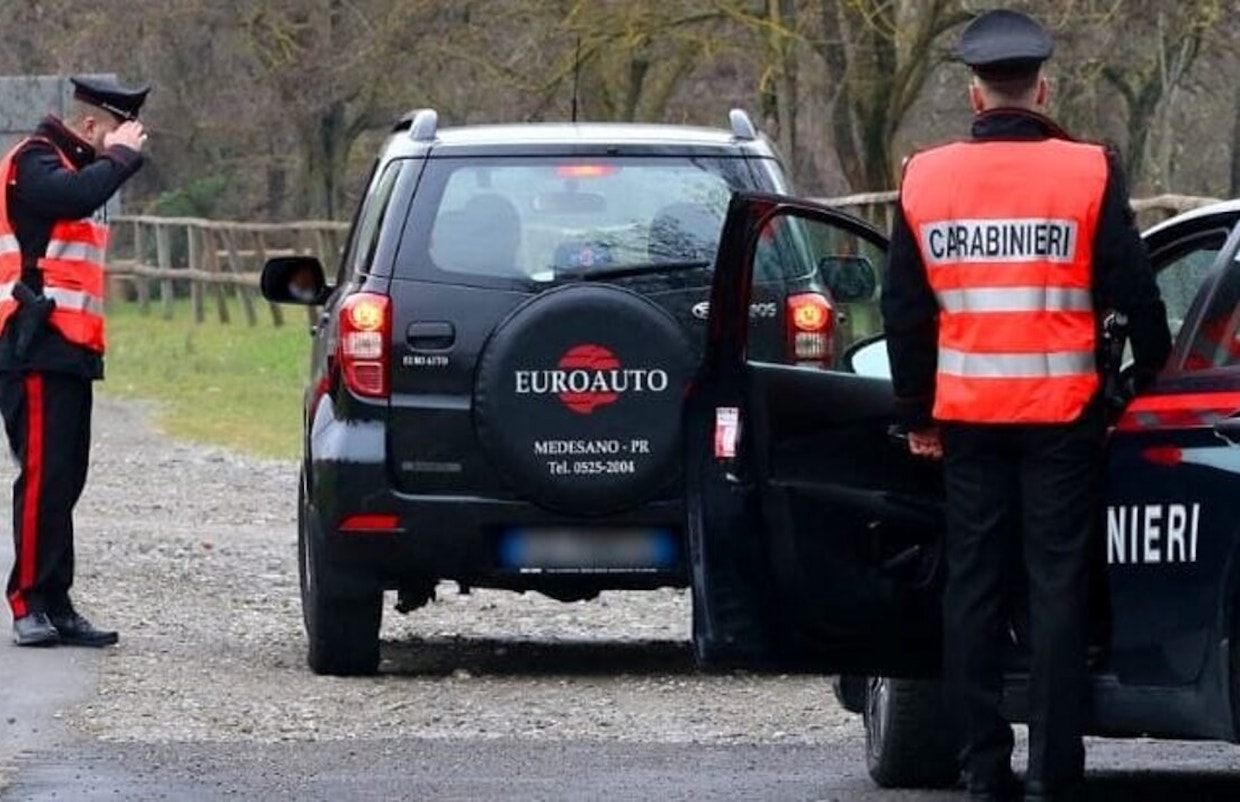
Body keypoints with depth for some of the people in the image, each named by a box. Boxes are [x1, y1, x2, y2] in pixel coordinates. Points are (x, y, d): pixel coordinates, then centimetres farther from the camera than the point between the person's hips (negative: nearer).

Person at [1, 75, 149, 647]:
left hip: (68, 351, 10)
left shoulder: (73, 165, 23)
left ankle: (54, 605, 10)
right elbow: (77, 196, -27)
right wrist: (121, 156, -16)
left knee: (63, 480, 8)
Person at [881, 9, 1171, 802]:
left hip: (968, 416, 3)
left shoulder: (926, 179, 3)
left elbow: (904, 310, 9)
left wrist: (917, 412, 18)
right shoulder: (1089, 174, -8)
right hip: (1061, 412, -3)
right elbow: (1135, 292, -5)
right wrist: (1155, 378, 10)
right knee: (1057, 584, 1)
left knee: (975, 583, 9)